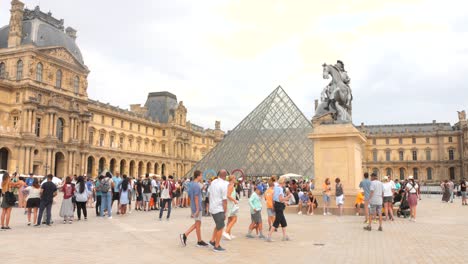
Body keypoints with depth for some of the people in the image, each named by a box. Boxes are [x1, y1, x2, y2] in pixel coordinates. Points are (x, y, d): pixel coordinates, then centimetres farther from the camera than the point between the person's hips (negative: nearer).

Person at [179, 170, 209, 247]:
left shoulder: (191, 184, 11)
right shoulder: (196, 185, -18)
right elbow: (196, 198, -21)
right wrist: (197, 209, -20)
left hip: (193, 207, 9)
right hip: (197, 208, -9)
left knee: (197, 224, 15)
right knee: (198, 224, 2)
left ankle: (184, 235, 9)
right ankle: (199, 242, 14)